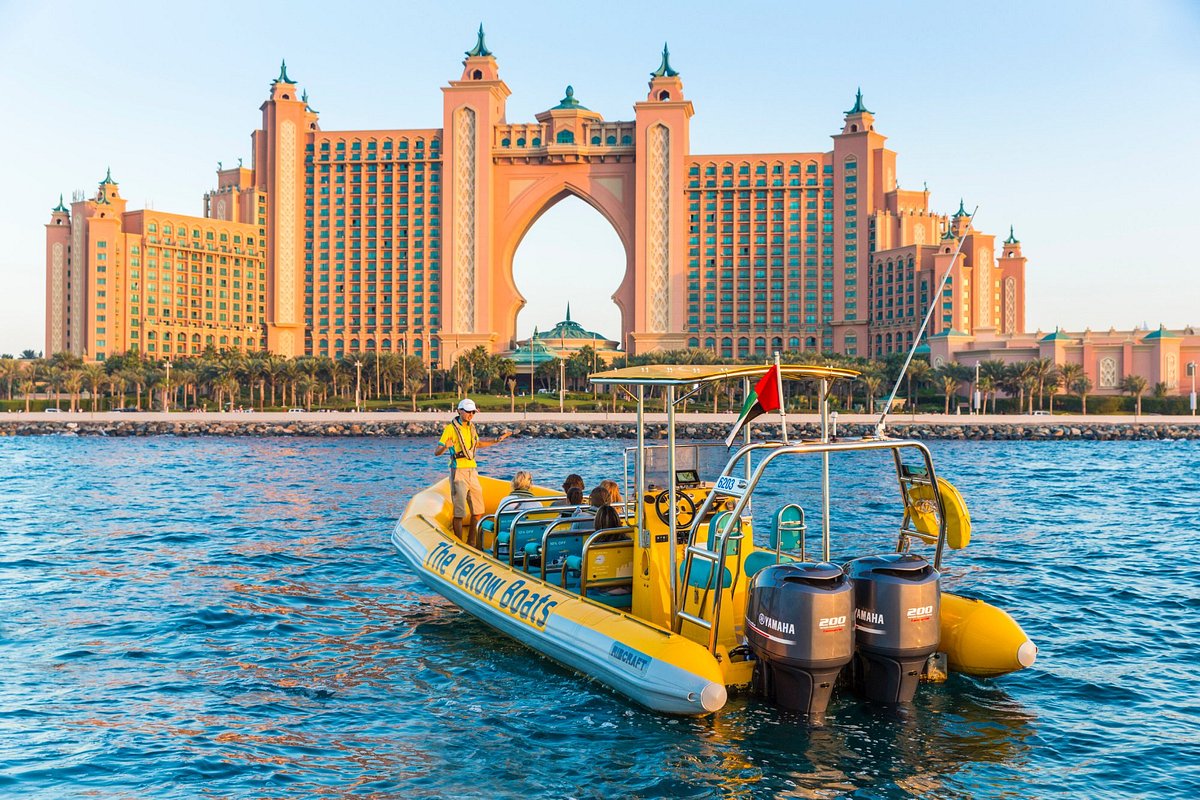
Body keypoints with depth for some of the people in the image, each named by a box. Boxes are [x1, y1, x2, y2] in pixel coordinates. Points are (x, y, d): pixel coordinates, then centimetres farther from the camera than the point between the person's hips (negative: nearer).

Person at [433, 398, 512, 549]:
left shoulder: (471, 427, 12)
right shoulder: (451, 428, -9)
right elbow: (436, 452, -13)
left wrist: (497, 440, 26)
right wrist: (445, 447, -34)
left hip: (472, 471, 7)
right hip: (458, 472, -7)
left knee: (478, 510, 9)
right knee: (460, 512, -5)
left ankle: (472, 544, 21)